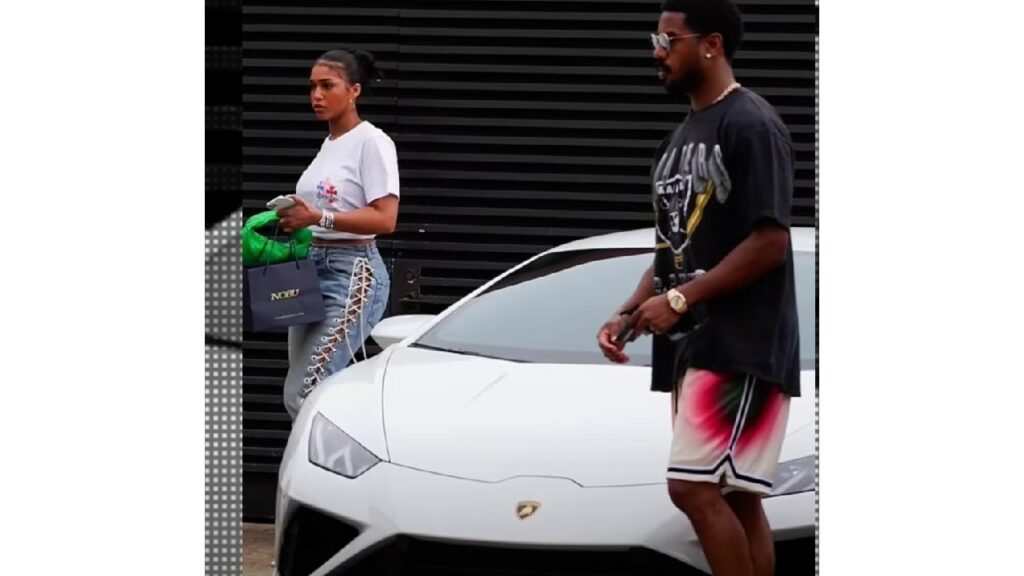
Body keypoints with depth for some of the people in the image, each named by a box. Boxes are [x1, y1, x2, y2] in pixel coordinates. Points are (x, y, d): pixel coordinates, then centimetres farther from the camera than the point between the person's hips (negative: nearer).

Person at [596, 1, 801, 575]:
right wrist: (630, 314, 8)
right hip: (691, 346, 9)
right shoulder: (682, 137, 18)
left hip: (742, 346, -9)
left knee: (695, 487, -17)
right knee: (734, 498, 7)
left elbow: (770, 242, -17)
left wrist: (680, 300, -18)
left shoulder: (751, 124, -11)